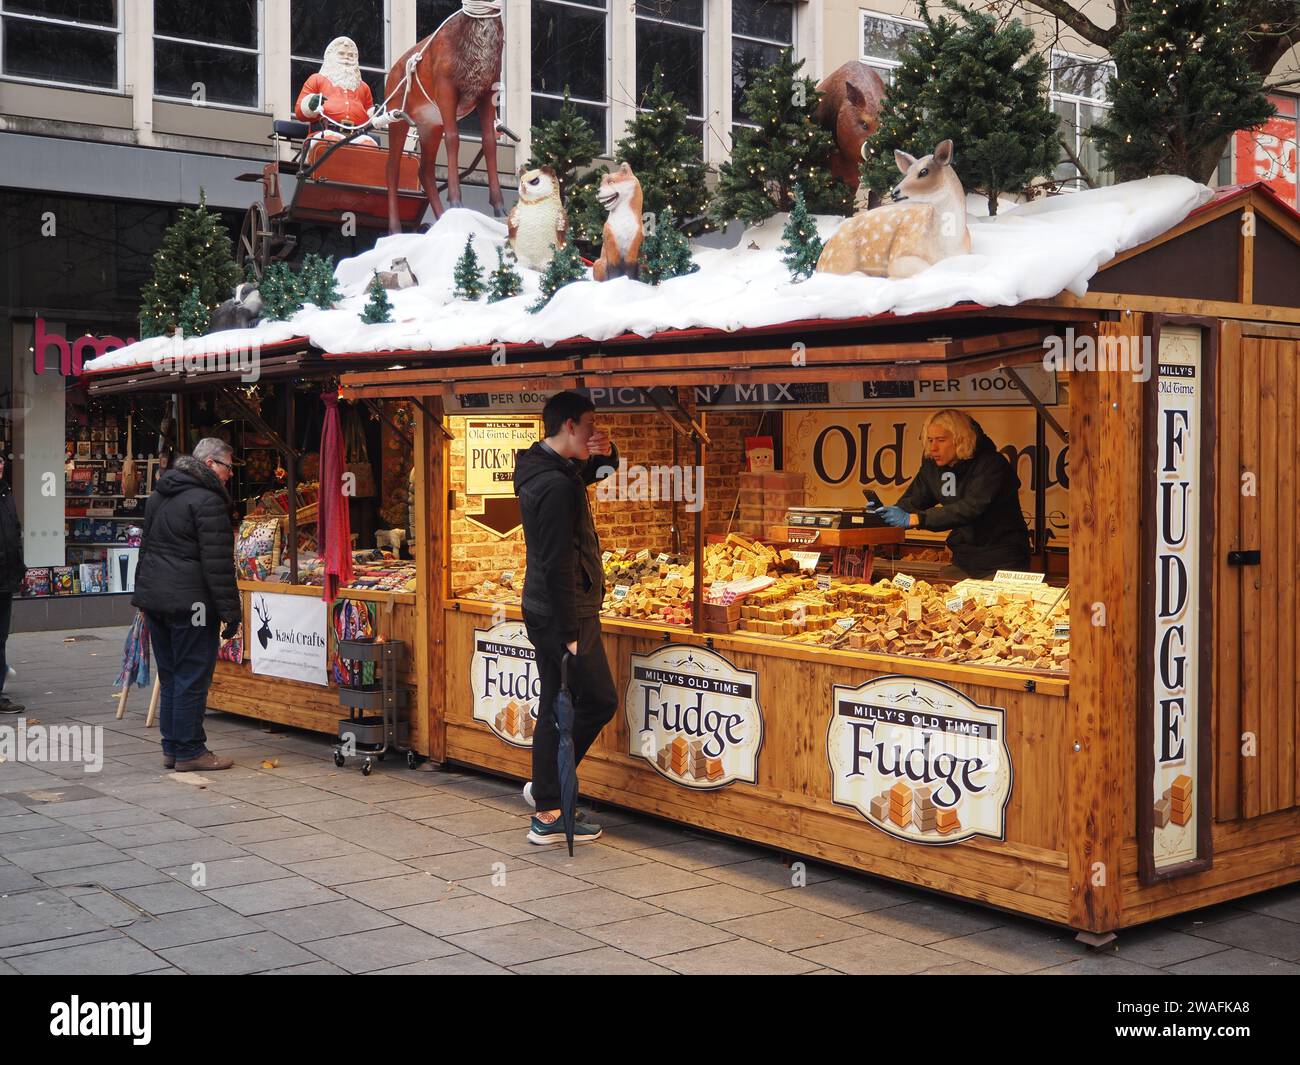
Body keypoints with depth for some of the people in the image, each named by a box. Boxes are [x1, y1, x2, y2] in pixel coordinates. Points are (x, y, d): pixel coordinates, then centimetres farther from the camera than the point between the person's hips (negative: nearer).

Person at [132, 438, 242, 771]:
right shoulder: (207, 500, -14)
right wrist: (230, 610, -14)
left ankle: (171, 748, 20)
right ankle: (189, 752, 3)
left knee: (170, 675, 15)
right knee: (192, 677, -2)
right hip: (190, 603, -9)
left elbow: (147, 547, 23)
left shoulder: (158, 495, 17)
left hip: (154, 598, 9)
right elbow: (217, 563, -17)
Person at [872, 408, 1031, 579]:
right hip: (964, 561, 6)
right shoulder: (932, 465, 2)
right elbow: (914, 500, 6)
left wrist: (913, 519, -38)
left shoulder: (992, 464, -20)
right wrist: (890, 512, -19)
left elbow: (970, 508, -32)